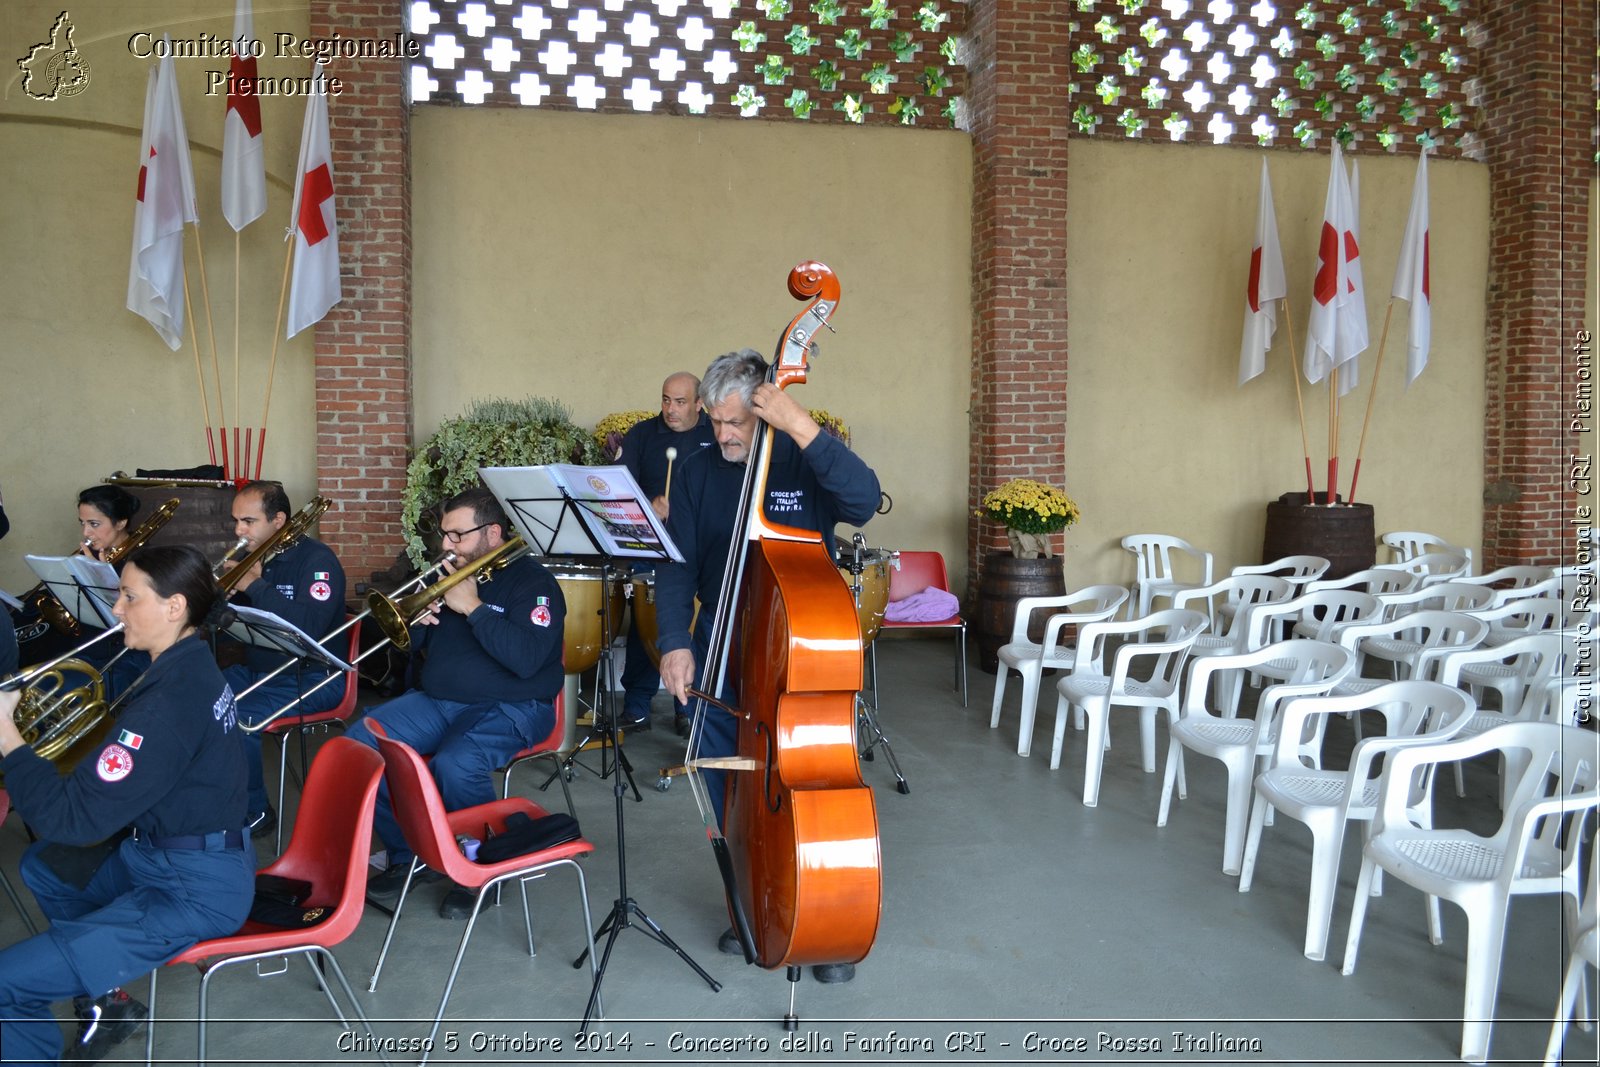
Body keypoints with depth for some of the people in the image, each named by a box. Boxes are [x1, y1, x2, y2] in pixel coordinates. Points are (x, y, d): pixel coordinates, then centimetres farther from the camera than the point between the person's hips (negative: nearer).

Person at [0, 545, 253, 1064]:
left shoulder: (168, 701, -28)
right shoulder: (190, 666, 3)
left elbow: (71, 819, -25)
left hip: (196, 891, -10)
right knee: (42, 866, 31)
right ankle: (105, 1000, 34)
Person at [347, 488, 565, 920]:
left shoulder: (532, 581, -8)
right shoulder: (450, 574, 14)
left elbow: (526, 660, -23)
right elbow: (418, 649, 19)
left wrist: (473, 606, -21)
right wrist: (417, 622, -5)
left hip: (509, 707, -7)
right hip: (436, 701, 7)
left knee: (454, 765, -35)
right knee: (359, 746, -12)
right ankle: (409, 855, 4)